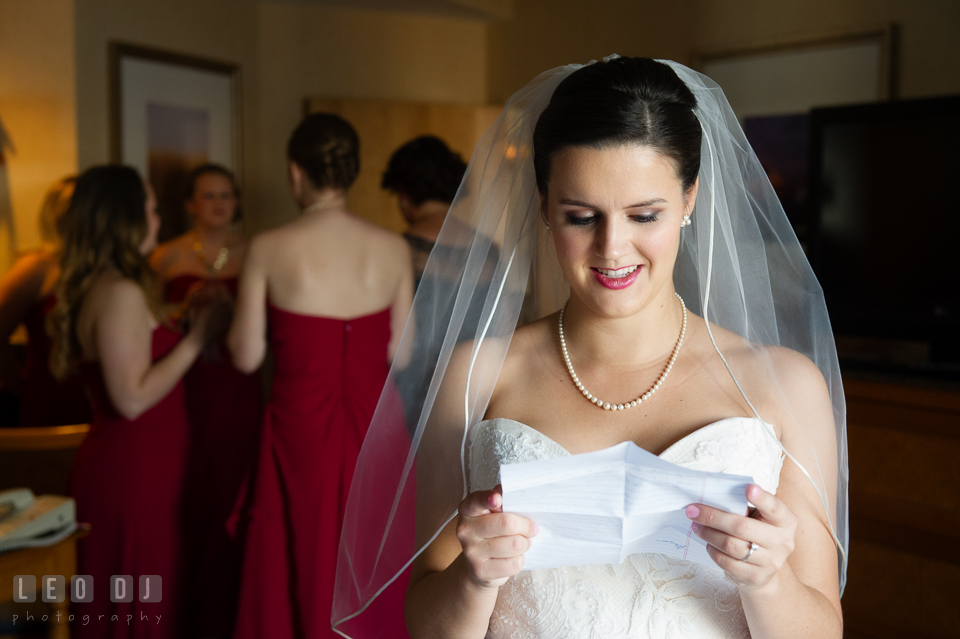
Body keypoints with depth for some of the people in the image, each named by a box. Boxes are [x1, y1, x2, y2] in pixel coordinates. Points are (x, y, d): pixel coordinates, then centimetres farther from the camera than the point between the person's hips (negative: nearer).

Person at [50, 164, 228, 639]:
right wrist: (196, 339, -17)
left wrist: (184, 326, 13)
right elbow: (132, 398, -23)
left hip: (120, 464, 10)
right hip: (132, 473, -10)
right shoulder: (122, 293, -20)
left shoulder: (94, 286, 11)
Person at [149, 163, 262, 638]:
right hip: (186, 397, -1)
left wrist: (230, 306, -12)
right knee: (189, 504, 1)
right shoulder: (167, 257, 4)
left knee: (230, 502, 3)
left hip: (239, 396, 1)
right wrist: (190, 303, -11)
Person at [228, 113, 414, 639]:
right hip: (372, 424, 2)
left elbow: (246, 356, -5)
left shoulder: (269, 249, -9)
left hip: (301, 427, -1)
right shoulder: (393, 250, -4)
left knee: (298, 568, 15)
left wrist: (236, 307, 14)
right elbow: (400, 354, -1)